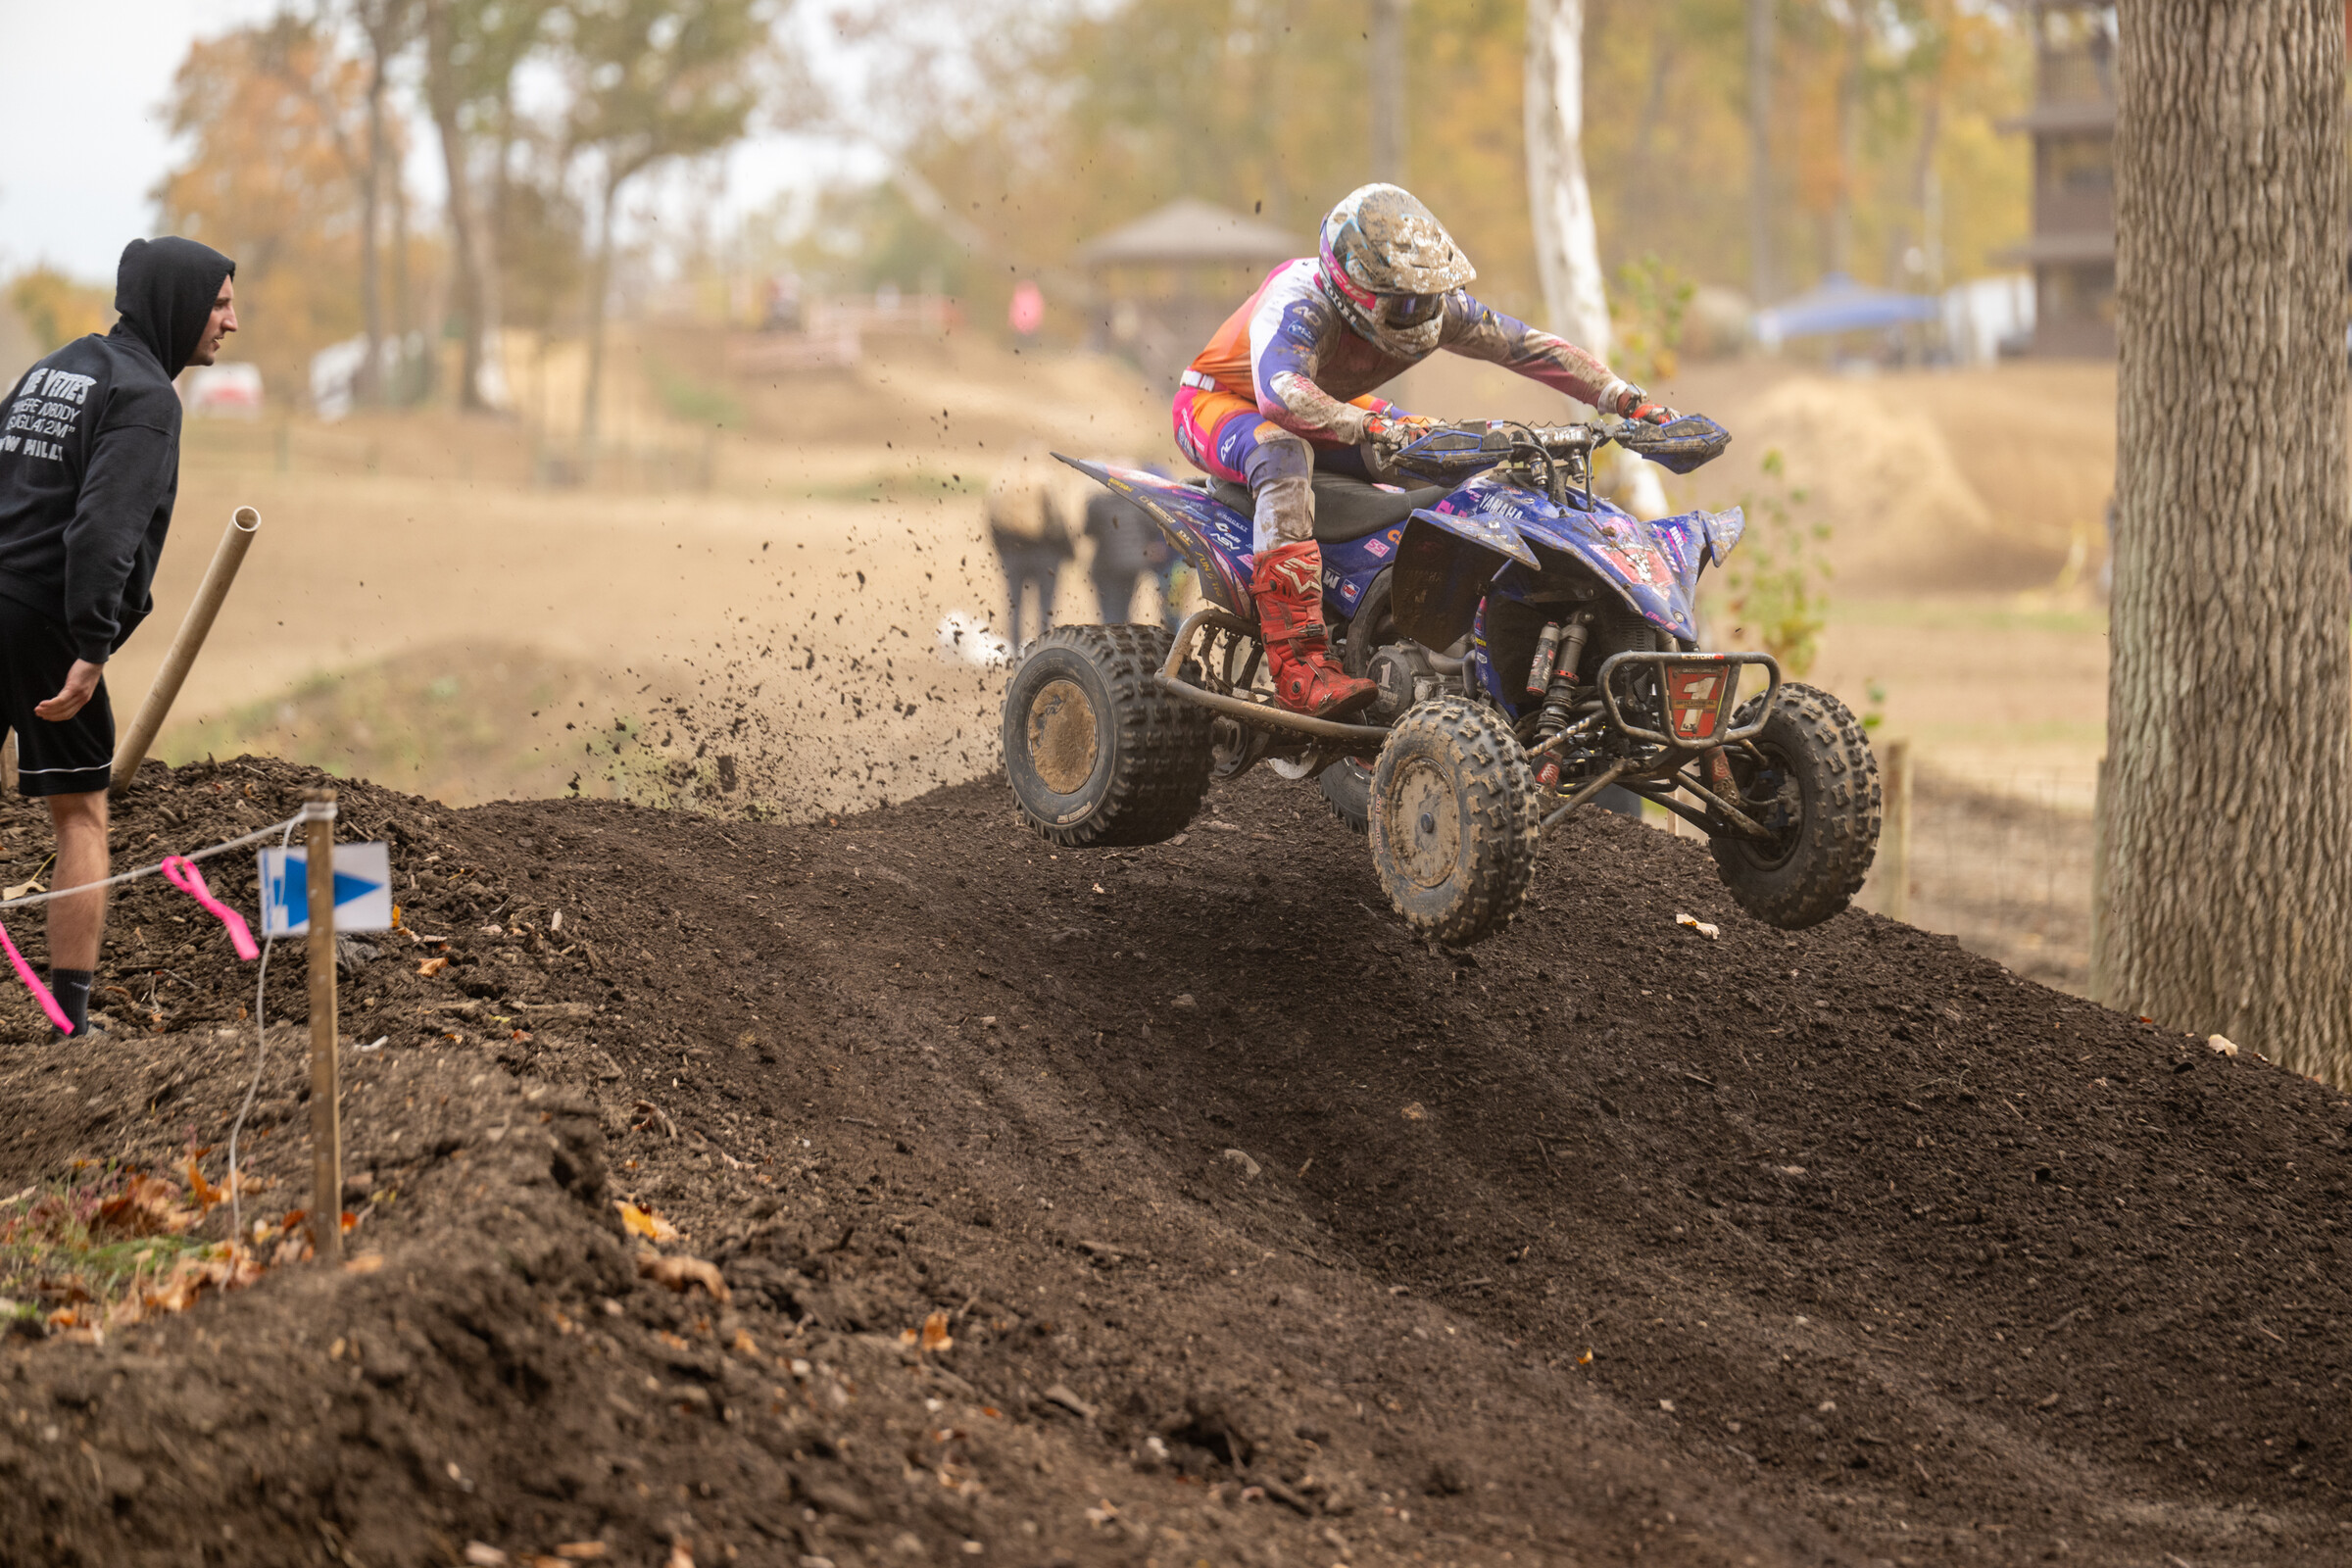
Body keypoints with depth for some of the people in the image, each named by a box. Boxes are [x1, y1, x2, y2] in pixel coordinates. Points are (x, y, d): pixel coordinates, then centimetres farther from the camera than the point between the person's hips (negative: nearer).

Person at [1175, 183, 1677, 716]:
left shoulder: (1438, 306, -16)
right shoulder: (1300, 303, -37)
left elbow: (1532, 347, -11)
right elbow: (1280, 393, -55)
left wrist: (1631, 402, -20)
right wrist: (1372, 427, -69)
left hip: (1330, 406, 7)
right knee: (1284, 455, -42)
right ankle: (1297, 663, -49)